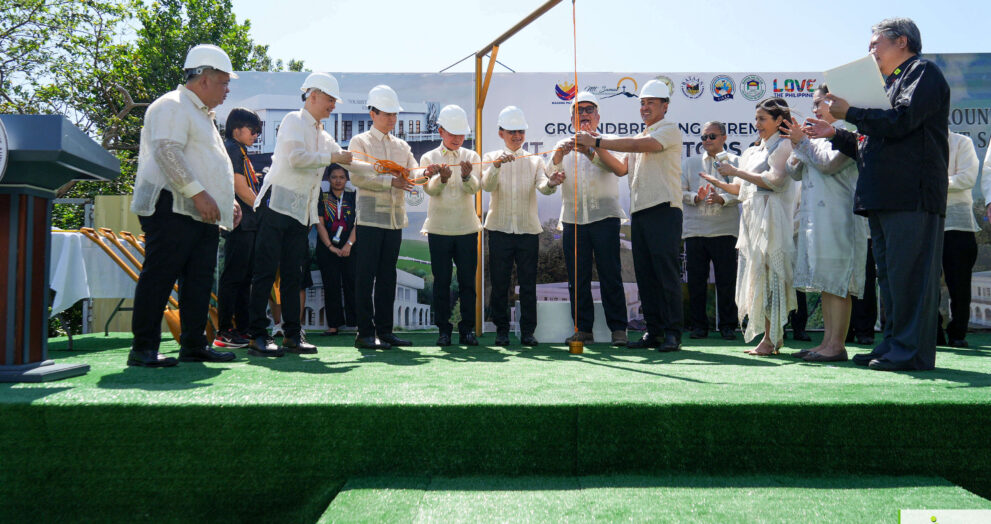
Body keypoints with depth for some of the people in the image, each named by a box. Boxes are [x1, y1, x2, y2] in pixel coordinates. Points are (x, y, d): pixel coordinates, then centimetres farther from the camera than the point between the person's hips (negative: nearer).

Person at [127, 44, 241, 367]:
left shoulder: (201, 114, 27)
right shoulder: (173, 106, -5)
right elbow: (167, 152, -18)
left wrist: (228, 201, 22)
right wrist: (198, 193, -23)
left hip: (203, 215, 10)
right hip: (173, 209, -10)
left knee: (199, 280, 8)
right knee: (159, 278, -7)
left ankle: (193, 345, 13)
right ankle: (143, 349, -3)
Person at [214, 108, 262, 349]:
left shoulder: (241, 152, 22)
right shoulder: (232, 149, -7)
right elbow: (241, 188, -13)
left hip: (249, 223, 10)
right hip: (240, 223, -10)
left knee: (245, 277, 10)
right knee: (233, 276, -8)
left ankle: (243, 329, 16)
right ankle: (224, 332, -4)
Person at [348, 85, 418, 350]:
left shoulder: (402, 146, 19)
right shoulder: (360, 142, 4)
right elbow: (357, 177, -10)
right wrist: (391, 181, -19)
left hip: (395, 220, 5)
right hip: (370, 218, -5)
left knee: (387, 276, 8)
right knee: (366, 277, -4)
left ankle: (385, 330, 13)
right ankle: (365, 333, 1)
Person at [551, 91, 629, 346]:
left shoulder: (608, 141, 9)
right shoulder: (565, 145, 17)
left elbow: (621, 168, -12)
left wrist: (591, 152, -26)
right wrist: (559, 154, -22)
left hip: (604, 216, -2)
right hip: (572, 218, 3)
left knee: (611, 275, -4)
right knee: (577, 278, 3)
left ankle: (618, 328, 4)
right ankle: (583, 328, 11)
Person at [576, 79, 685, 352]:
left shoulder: (670, 129, 1)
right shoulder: (640, 136, 26)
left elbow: (639, 146, -15)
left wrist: (597, 142, -15)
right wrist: (597, 150, 6)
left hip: (664, 210, -8)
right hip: (639, 212, 8)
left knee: (667, 273, -8)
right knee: (645, 276, 6)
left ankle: (672, 333, -3)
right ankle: (653, 331, 12)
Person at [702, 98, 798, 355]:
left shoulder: (782, 144, -1)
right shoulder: (754, 150, 22)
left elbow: (775, 180, -16)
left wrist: (737, 171, -12)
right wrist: (720, 184, 12)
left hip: (771, 215, -8)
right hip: (752, 217, 8)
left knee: (768, 273, -10)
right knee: (757, 274, 5)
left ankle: (771, 338, -6)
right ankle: (772, 336, 10)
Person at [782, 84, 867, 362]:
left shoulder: (844, 131, -3)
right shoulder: (820, 135, 23)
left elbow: (829, 163, -17)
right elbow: (797, 172, 21)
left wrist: (803, 141, -7)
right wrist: (796, 146, 5)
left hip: (837, 216, -9)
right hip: (818, 216, 9)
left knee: (837, 280, -11)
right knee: (827, 282, 8)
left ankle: (837, 345, -10)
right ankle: (828, 341, 11)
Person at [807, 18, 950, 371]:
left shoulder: (922, 72, 0)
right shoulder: (893, 84, 27)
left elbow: (900, 121, -17)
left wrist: (850, 113, -9)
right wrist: (835, 134, 21)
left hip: (911, 196, -10)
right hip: (883, 197, 10)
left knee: (909, 274, -9)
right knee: (889, 275, 10)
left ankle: (913, 352, -6)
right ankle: (893, 346, 16)